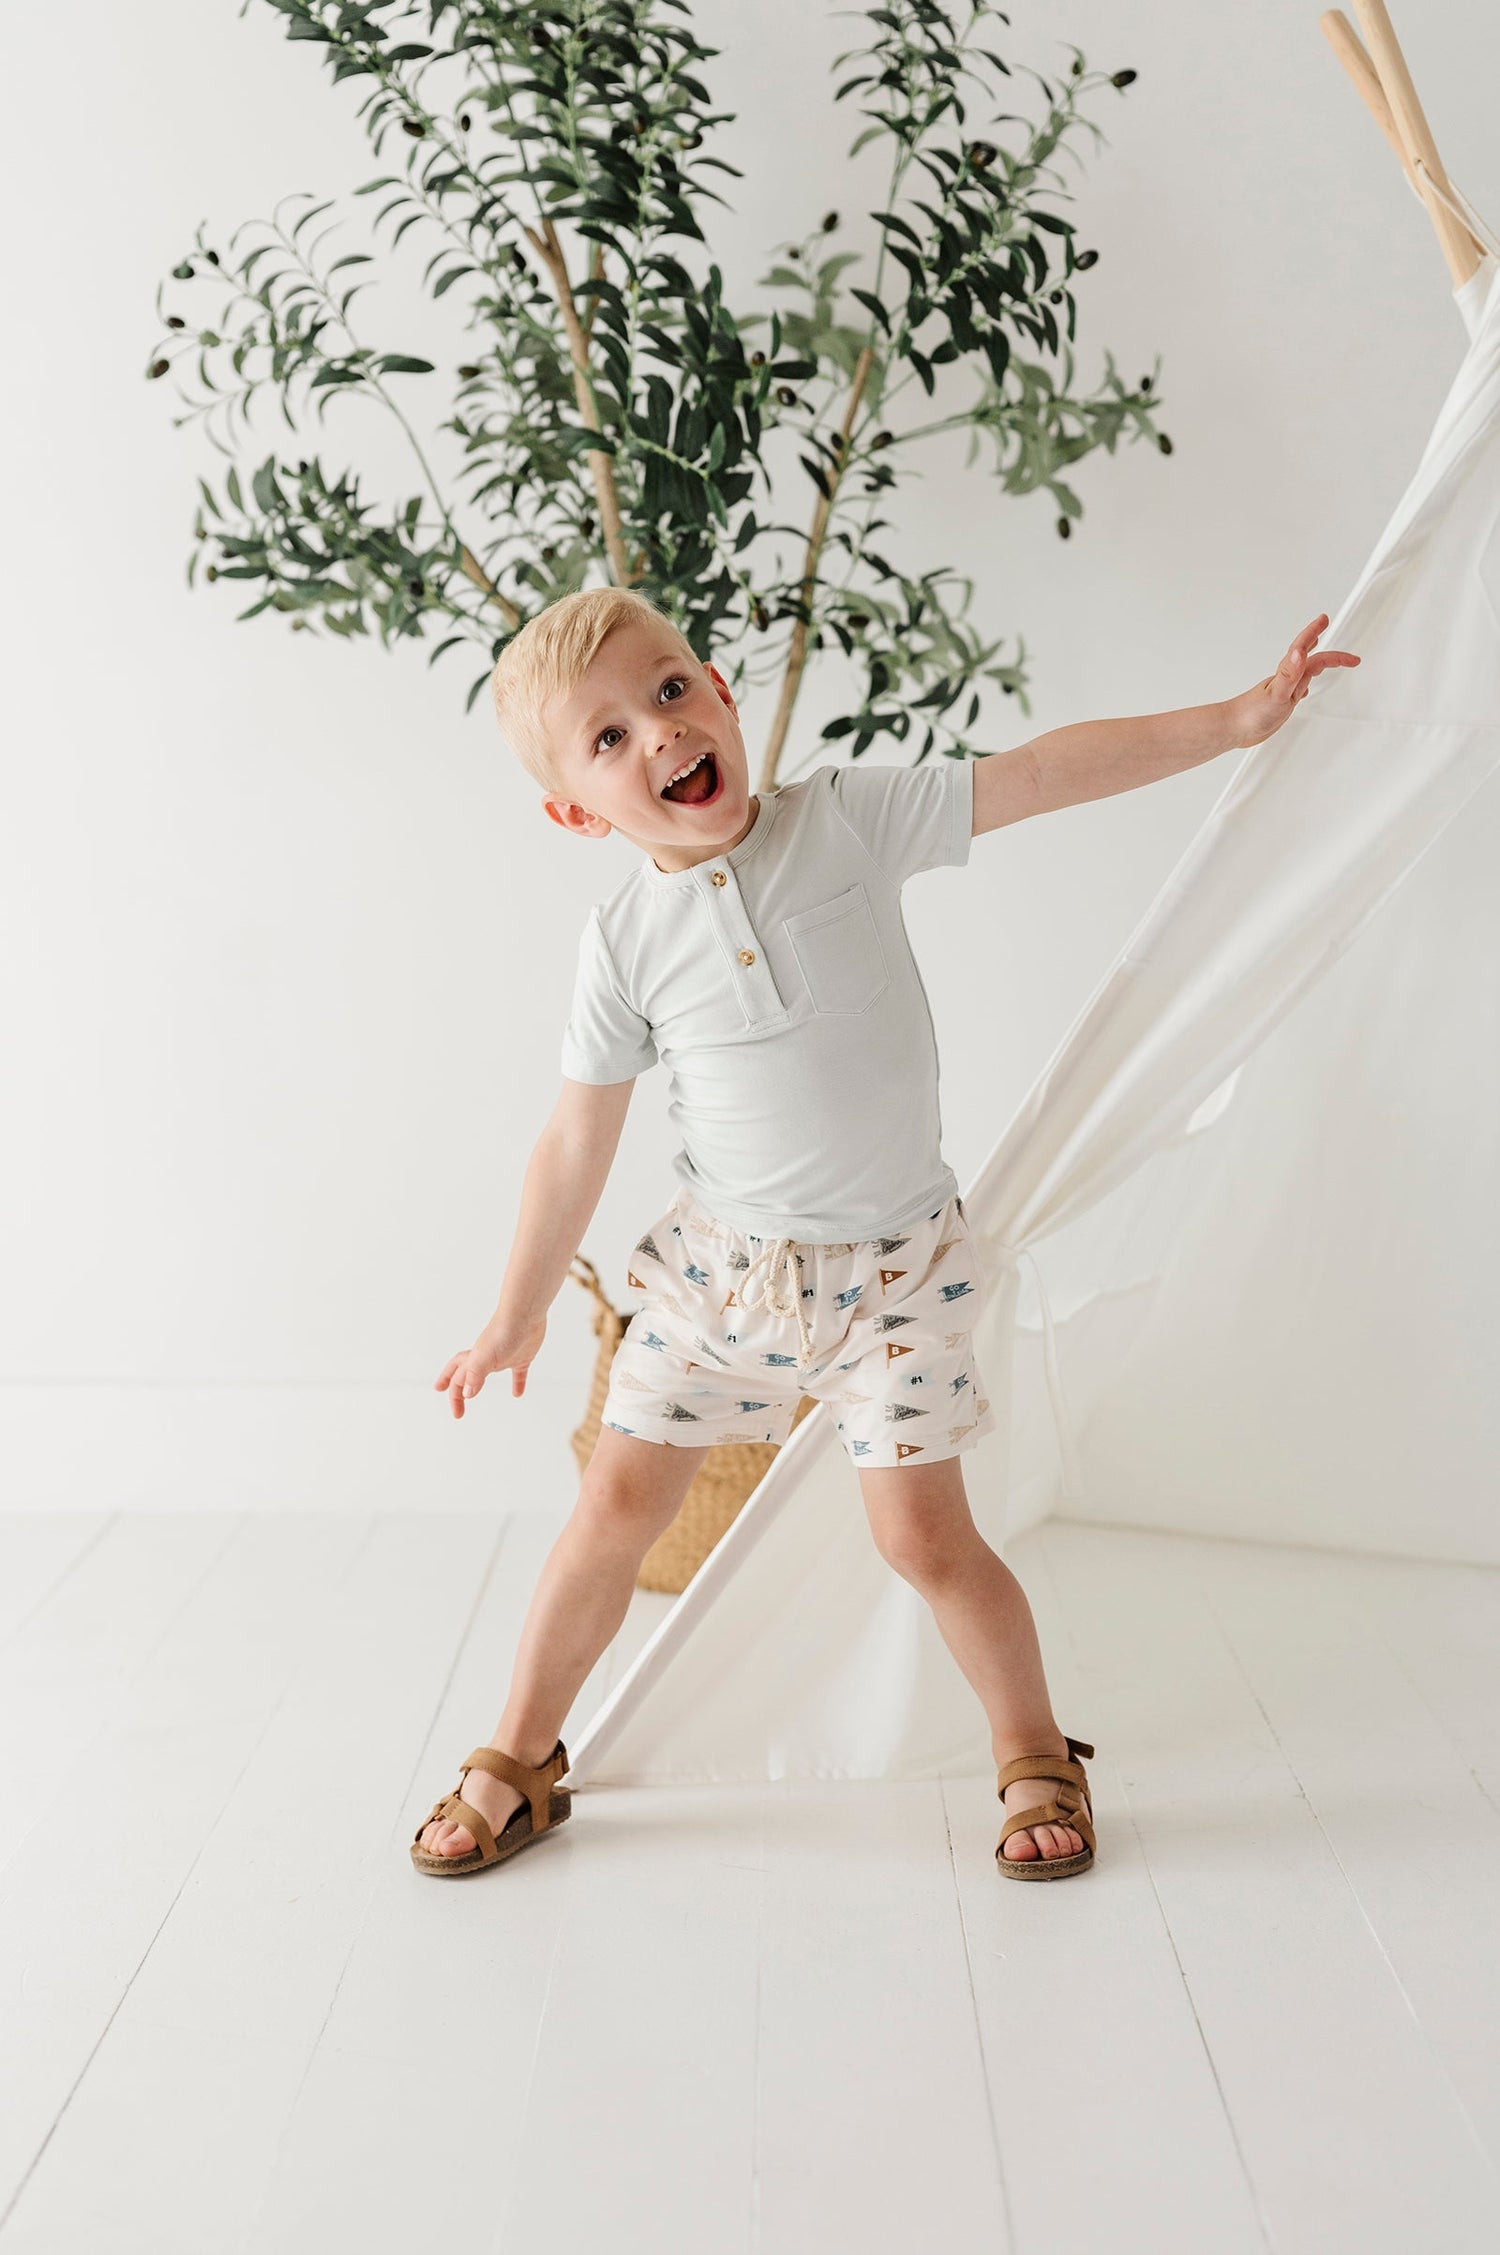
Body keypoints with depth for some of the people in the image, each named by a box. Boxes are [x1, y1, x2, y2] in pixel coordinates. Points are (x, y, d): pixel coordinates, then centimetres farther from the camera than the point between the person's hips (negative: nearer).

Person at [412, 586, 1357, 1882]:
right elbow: (579, 1141, -1)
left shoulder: (849, 819, -9)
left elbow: (1043, 773, -6)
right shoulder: (625, 942, -8)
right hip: (718, 1266, 1)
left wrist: (1238, 718, -8)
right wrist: (521, 1314, 5)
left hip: (893, 1267, -1)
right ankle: (521, 1758, 27)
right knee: (615, 1509, 6)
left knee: (923, 1533, 1)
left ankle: (1036, 1755, 26)